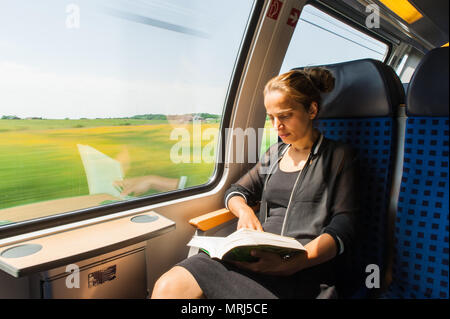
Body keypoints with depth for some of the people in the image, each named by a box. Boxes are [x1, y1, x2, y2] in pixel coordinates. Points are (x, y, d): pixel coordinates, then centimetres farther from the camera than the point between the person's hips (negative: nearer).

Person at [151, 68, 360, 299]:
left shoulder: (339, 156, 5)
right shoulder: (274, 154, 19)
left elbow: (342, 230, -5)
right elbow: (236, 192, 24)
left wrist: (289, 263, -21)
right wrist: (245, 211, -2)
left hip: (304, 269, -5)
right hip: (261, 258, 5)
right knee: (168, 286, -19)